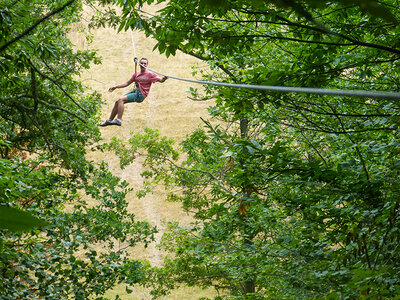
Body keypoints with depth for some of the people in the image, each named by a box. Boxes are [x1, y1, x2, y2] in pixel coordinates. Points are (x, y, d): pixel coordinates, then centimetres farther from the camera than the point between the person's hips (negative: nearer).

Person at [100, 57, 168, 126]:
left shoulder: (150, 74, -3)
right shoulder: (136, 74, 16)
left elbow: (160, 80, -7)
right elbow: (127, 83, 22)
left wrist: (164, 79, -32)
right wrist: (115, 87, 18)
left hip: (141, 95, -7)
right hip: (135, 91, 7)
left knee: (121, 100, -22)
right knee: (117, 102, 2)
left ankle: (119, 120, -24)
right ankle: (109, 120, 15)